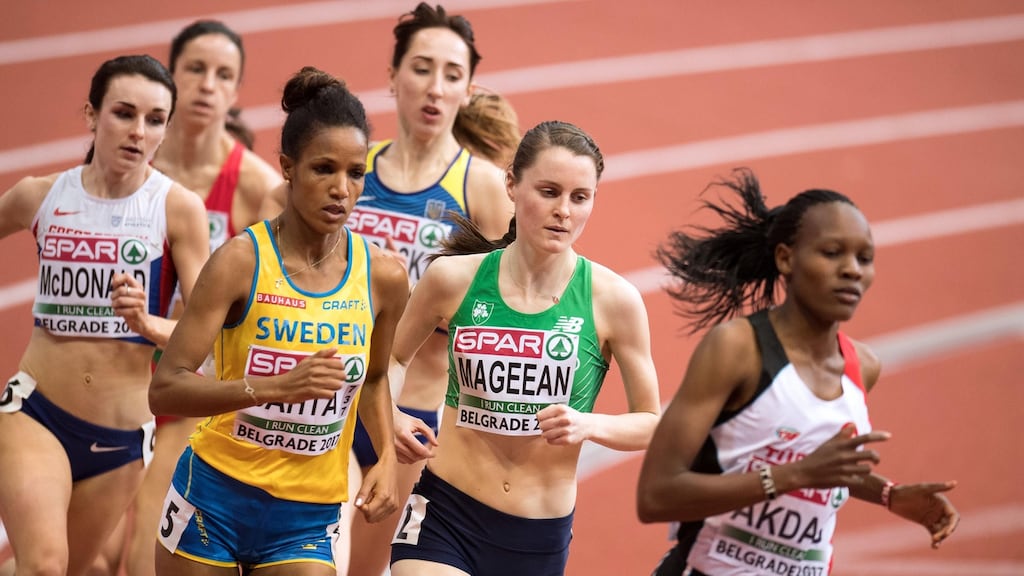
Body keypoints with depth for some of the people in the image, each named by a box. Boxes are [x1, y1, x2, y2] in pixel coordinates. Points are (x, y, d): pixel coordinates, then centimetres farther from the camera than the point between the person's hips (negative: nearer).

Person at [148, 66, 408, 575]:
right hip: (214, 500, -2)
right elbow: (164, 390, -19)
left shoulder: (383, 276, 0)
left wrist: (387, 458, 4)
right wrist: (274, 386, -31)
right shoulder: (242, 261, -12)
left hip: (306, 519, 2)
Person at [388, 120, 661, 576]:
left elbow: (651, 423, 2)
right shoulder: (454, 278, -4)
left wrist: (589, 425, -17)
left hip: (540, 537, 1)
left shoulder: (613, 299, -6)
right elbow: (394, 358, 15)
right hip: (445, 514, -1)